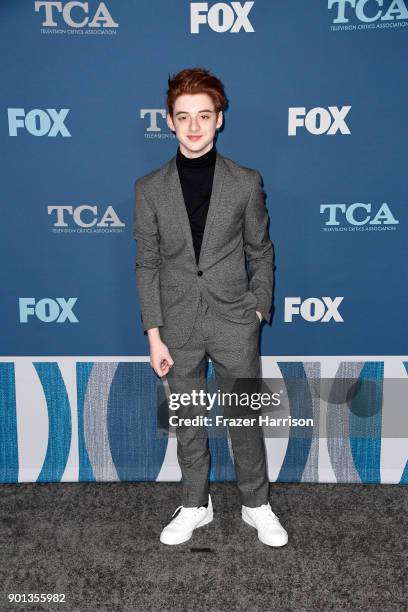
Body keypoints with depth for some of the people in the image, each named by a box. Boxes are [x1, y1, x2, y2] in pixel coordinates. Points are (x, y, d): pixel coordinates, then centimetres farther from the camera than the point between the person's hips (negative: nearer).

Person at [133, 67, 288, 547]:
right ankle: (195, 505, 33)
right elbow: (147, 264, 0)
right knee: (188, 420, 14)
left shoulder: (246, 182, -3)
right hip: (179, 327, 1)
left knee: (244, 418, 10)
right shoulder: (149, 188, -1)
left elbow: (260, 253, 5)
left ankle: (256, 504, 31)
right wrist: (154, 334, -3)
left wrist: (258, 312, 1)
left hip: (235, 324, -1)